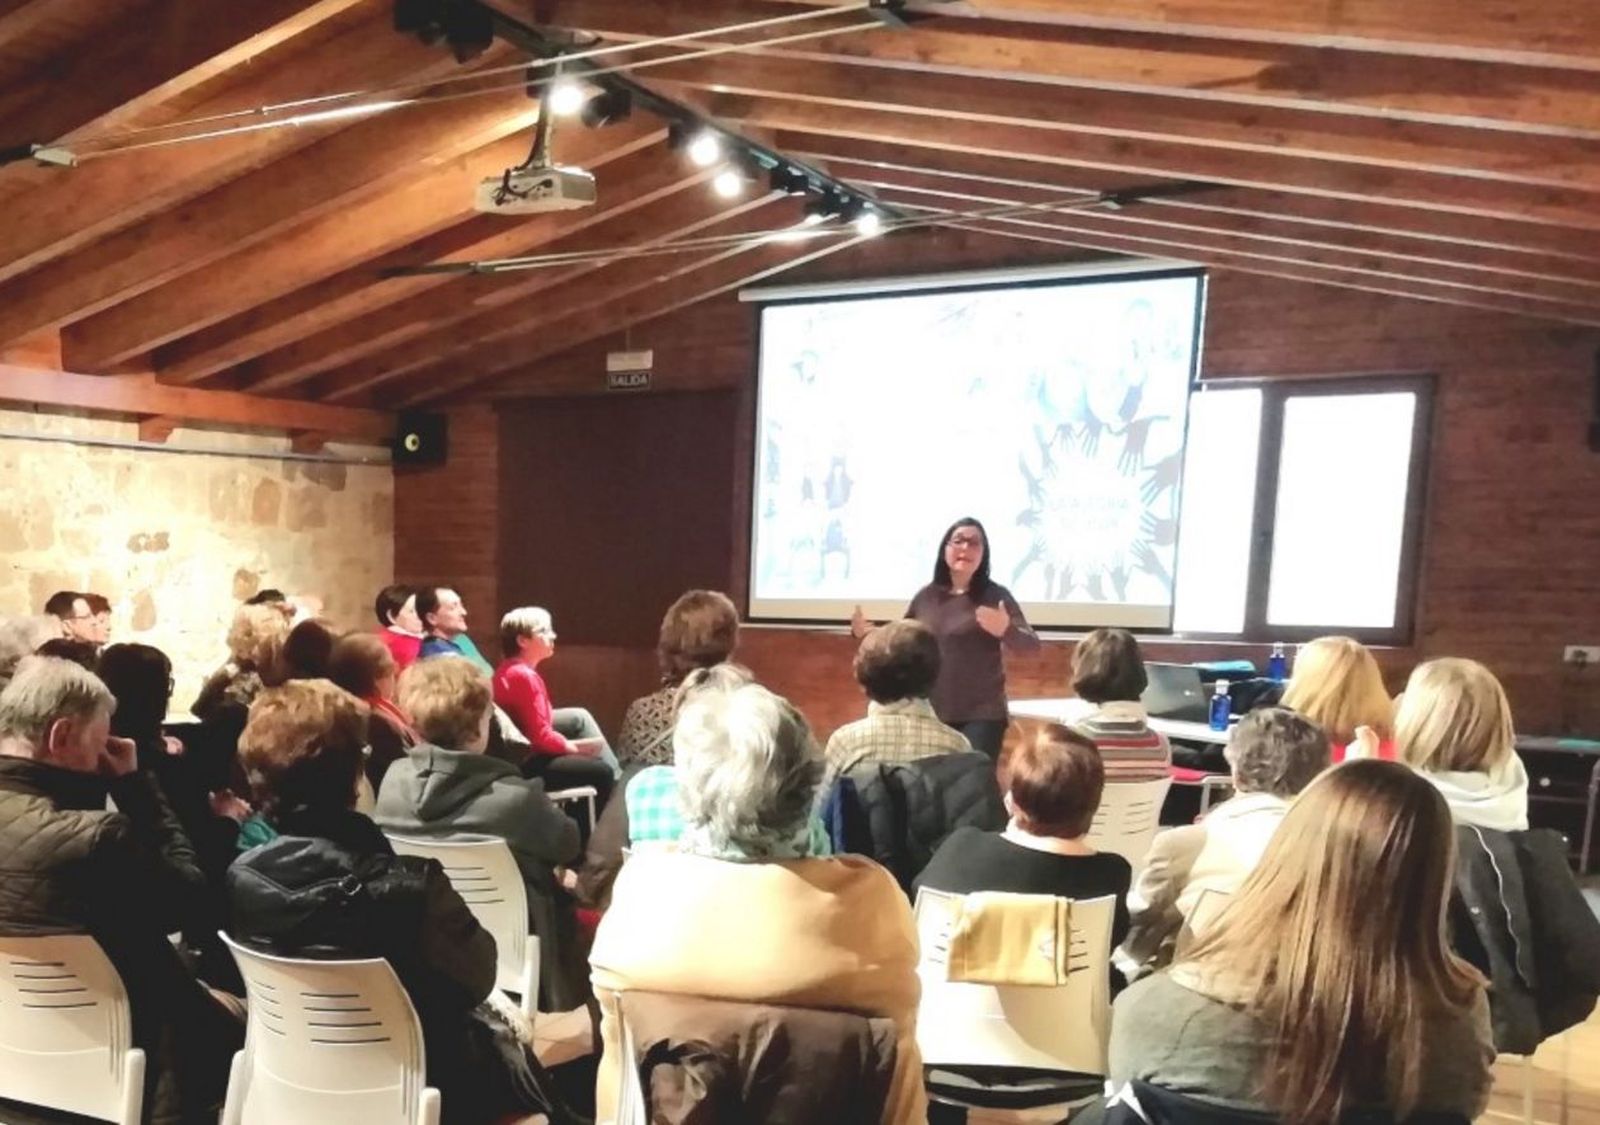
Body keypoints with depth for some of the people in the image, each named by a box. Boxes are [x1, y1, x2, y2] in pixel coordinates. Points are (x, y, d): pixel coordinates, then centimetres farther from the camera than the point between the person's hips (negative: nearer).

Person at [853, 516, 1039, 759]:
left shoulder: (995, 596, -4)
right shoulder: (927, 596, 7)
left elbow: (1031, 645, -13)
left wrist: (1005, 630, -34)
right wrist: (866, 635, 1)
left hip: (981, 716, -4)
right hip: (930, 714, 4)